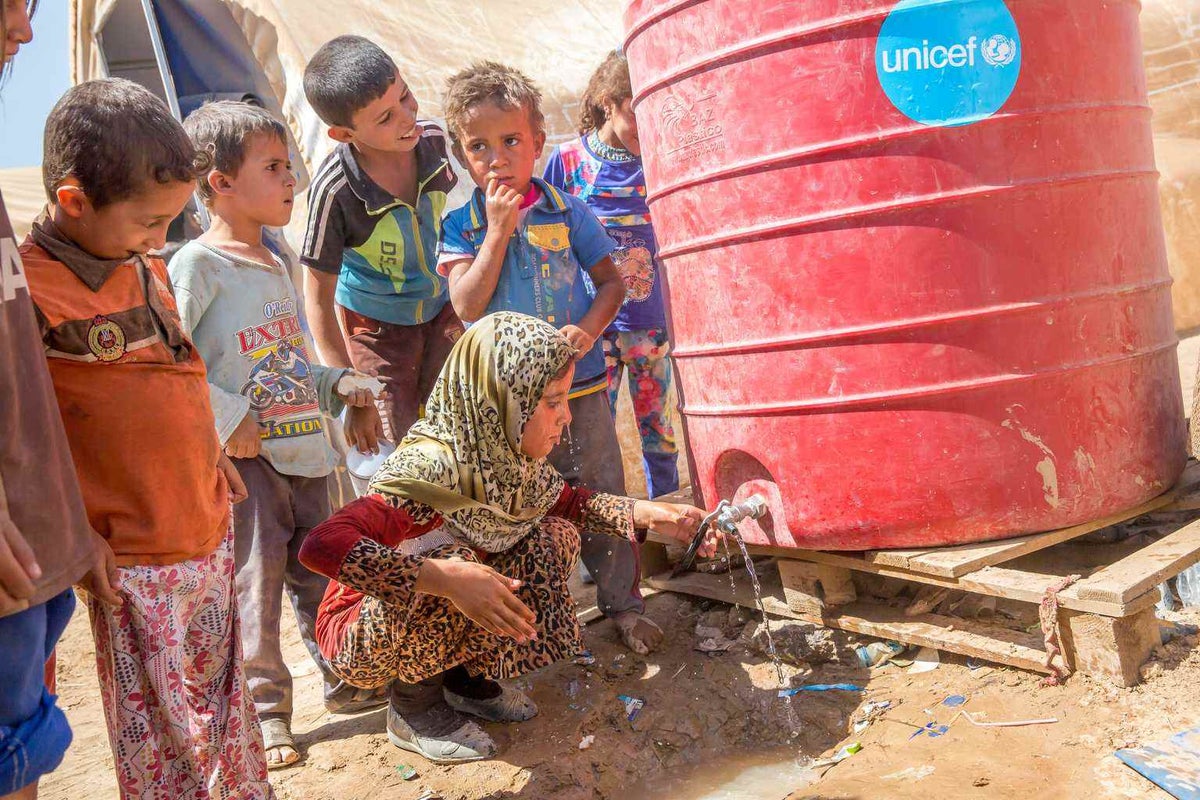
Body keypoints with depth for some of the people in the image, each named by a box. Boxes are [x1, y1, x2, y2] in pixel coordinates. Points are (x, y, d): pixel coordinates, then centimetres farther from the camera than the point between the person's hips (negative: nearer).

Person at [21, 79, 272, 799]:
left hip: (209, 530, 7)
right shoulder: (31, 289, -19)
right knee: (163, 737, 10)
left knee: (224, 704, 23)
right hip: (136, 560, -7)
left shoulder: (149, 268, 6)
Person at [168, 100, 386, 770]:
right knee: (256, 578, 0)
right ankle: (265, 709, 16)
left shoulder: (275, 263, 14)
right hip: (245, 456, -7)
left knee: (317, 570, 17)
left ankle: (347, 679, 32)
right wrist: (227, 417, -22)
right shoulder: (197, 264, -11)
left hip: (302, 449, 7)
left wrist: (338, 384, 8)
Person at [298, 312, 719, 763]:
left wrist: (649, 515, -5)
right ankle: (413, 703, -7)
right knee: (452, 561, -35)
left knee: (555, 539, -5)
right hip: (359, 634, -7)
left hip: (439, 620, 7)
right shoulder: (432, 467, -34)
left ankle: (467, 675, 8)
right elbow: (322, 545, -43)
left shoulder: (504, 452, -11)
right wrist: (448, 578, -48)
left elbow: (565, 502, 8)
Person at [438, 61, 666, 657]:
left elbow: (611, 281, 3)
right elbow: (467, 306, -16)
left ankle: (622, 601, 28)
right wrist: (498, 229, -20)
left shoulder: (565, 211, -2)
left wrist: (589, 329, -16)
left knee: (600, 494, 11)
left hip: (578, 383, 1)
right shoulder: (461, 226, -4)